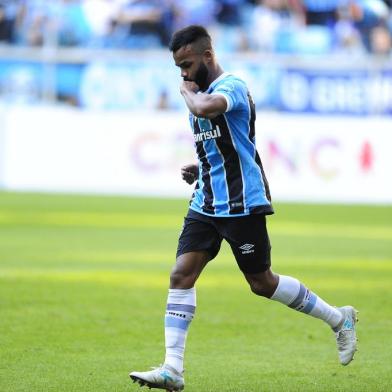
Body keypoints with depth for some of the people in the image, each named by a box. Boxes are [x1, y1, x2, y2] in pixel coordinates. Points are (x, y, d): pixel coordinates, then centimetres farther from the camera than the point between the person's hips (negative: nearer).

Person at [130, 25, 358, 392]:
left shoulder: (231, 86, -15)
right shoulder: (202, 93, 14)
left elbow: (204, 108, -39)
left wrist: (188, 92, -17)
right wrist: (198, 169, 9)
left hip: (241, 205, -8)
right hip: (206, 205, 8)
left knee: (262, 283, 2)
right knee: (181, 275, -6)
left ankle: (339, 319, 22)